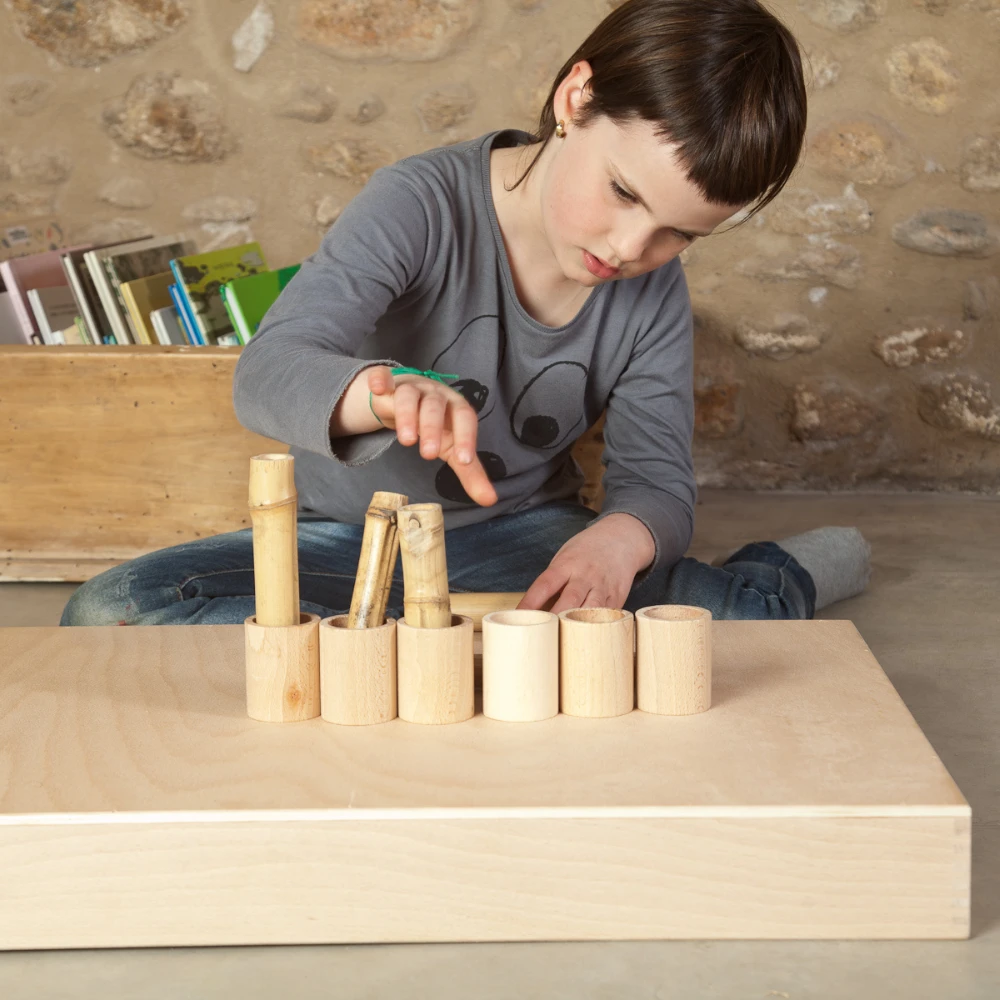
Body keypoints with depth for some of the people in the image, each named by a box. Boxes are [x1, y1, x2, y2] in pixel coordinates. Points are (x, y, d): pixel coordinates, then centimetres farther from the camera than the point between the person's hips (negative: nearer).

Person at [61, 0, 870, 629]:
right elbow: (267, 374, -32)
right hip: (352, 537, 0)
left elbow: (658, 481, -7)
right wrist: (379, 391, -56)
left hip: (522, 534, 1)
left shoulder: (656, 295, -6)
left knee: (743, 626, -32)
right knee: (108, 615, -30)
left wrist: (622, 537, -34)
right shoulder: (424, 206, -21)